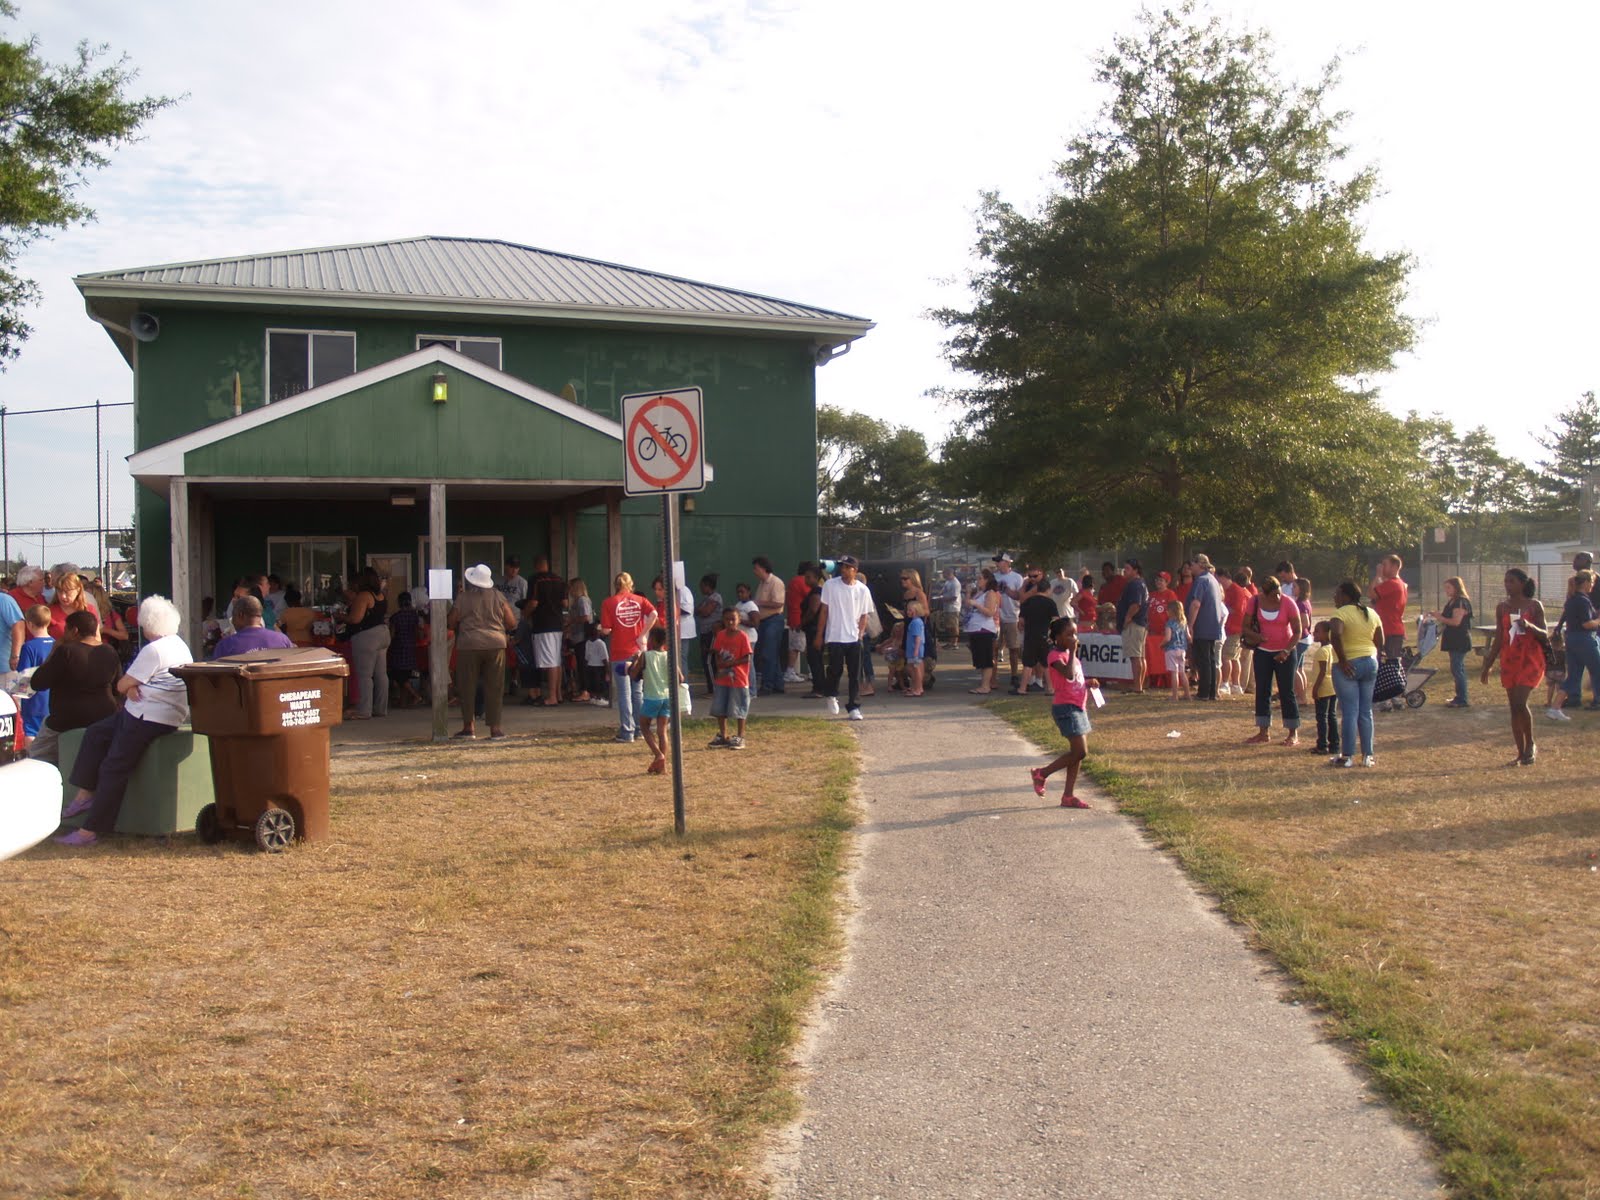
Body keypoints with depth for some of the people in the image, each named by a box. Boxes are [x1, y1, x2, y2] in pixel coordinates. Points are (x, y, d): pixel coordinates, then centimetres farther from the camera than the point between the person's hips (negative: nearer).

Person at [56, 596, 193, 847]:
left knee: (114, 768, -7)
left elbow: (122, 685, -14)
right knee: (95, 733, 16)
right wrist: (133, 686, -6)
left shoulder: (154, 650, -20)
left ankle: (90, 831, -3)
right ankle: (85, 795, 16)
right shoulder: (177, 644, 12)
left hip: (151, 720, -11)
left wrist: (129, 685, 8)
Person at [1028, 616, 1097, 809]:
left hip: (1078, 706, 10)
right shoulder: (1056, 656, -13)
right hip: (1065, 707, -10)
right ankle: (1042, 773, 3)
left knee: (1077, 752, 9)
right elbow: (1069, 674, -32)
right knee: (1080, 751, -12)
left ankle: (1068, 796, 15)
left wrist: (1089, 683, 6)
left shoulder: (1070, 655, 16)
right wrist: (1072, 652, -22)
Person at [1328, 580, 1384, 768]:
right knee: (1366, 711, 12)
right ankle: (1367, 755, 14)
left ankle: (1347, 756, 2)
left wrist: (1342, 660, -21)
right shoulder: (1372, 613, 9)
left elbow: (1335, 635, -29)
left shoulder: (1341, 613, -13)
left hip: (1348, 666, -6)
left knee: (1349, 712, -2)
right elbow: (1380, 642, 11)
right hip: (1370, 663, 6)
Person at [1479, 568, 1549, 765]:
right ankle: (1521, 753, 12)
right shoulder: (1502, 607, 8)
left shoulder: (1534, 606, -3)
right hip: (1509, 661, 4)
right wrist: (1487, 667, 10)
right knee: (1514, 707, 4)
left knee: (1519, 703, -17)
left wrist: (1530, 626, -23)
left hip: (1530, 660, -4)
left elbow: (1545, 636, -2)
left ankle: (1530, 745, 4)